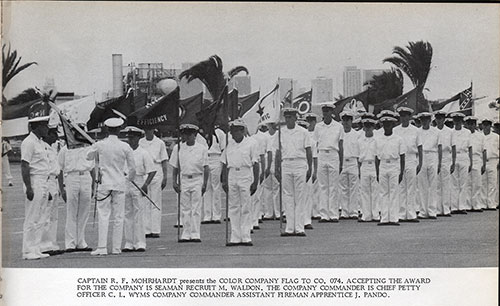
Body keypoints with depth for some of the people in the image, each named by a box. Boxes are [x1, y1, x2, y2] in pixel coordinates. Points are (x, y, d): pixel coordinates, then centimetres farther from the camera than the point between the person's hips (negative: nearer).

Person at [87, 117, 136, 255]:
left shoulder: (99, 145, -4)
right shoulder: (125, 147, -3)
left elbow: (88, 157, 15)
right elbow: (132, 168, 3)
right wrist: (129, 178, 23)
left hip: (104, 184, -1)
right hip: (120, 184, 1)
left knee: (103, 216, 0)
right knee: (118, 217, 6)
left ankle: (102, 247, -5)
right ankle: (116, 248, 7)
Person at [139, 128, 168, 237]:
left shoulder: (160, 143, 4)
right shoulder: (139, 142, 9)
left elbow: (164, 161, 4)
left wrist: (165, 177, -2)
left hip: (156, 172, -2)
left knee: (156, 203, -2)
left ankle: (155, 230, -1)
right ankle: (146, 230, 5)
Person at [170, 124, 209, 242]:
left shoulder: (202, 148, 1)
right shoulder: (178, 148, 6)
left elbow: (206, 168, 1)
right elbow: (175, 167, 10)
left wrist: (205, 183, -4)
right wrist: (174, 182, 3)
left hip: (197, 179, -2)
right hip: (184, 179, 2)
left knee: (196, 208, -2)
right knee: (185, 208, 4)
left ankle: (195, 234, 1)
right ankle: (186, 234, 9)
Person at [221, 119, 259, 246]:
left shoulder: (250, 144, 0)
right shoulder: (229, 145, 12)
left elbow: (255, 164, -1)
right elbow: (225, 164, 15)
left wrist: (255, 182, -6)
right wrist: (224, 181, 9)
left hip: (246, 176, -4)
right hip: (232, 176, 4)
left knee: (246, 207, -3)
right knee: (233, 207, 4)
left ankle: (246, 237, 0)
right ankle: (235, 237, 8)